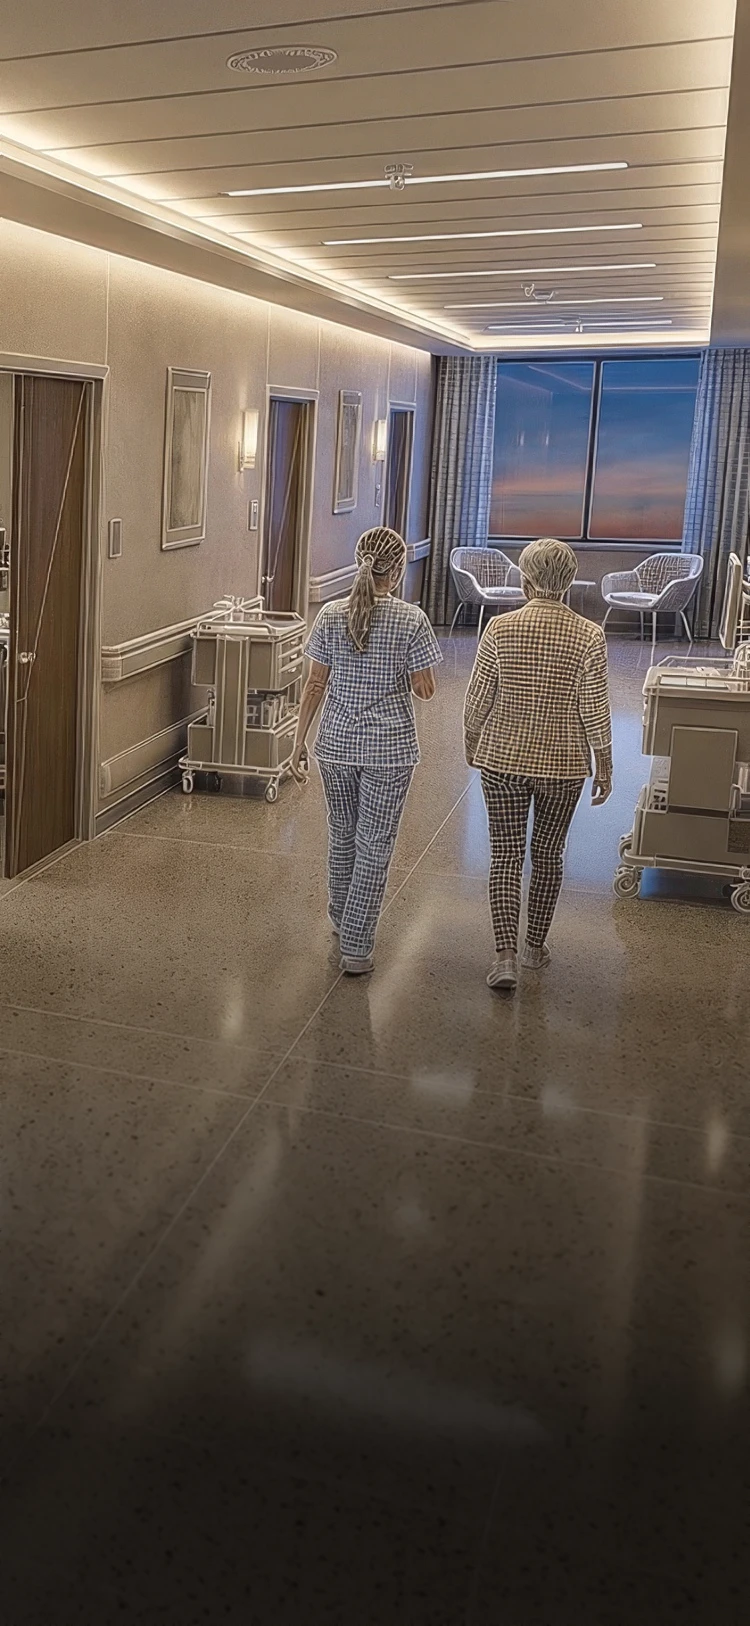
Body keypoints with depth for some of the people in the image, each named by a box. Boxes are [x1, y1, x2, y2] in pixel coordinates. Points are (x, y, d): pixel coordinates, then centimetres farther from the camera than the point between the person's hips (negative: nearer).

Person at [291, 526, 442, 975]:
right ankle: (356, 947, 7)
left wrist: (300, 741, 8)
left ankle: (342, 920, 40)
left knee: (342, 834, 21)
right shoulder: (411, 620, -11)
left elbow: (316, 684, 0)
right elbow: (425, 690, -8)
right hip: (389, 748, -3)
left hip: (337, 744, 4)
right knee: (375, 845, 4)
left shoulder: (331, 615, -3)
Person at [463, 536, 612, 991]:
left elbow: (478, 699, -3)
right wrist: (604, 767, 4)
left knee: (506, 855, 6)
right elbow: (595, 711, -8)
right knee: (548, 854, 16)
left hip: (502, 760, 0)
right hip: (563, 765, 0)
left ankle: (506, 955, -4)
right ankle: (536, 946, 29)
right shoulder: (589, 636, -10)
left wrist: (472, 743, 14)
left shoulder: (500, 629, -9)